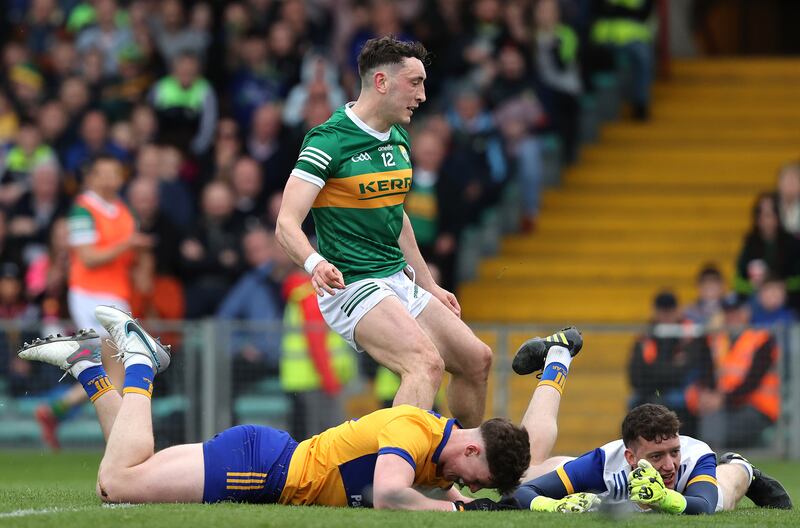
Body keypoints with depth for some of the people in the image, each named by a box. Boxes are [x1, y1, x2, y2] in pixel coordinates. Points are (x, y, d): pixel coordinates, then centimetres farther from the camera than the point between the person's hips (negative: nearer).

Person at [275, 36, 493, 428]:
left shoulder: (398, 141, 12)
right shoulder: (328, 141, -15)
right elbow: (287, 224, -20)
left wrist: (428, 285, 28)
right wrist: (315, 263, -39)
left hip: (398, 281, 9)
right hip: (351, 288, -9)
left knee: (476, 359, 11)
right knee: (426, 363, -30)